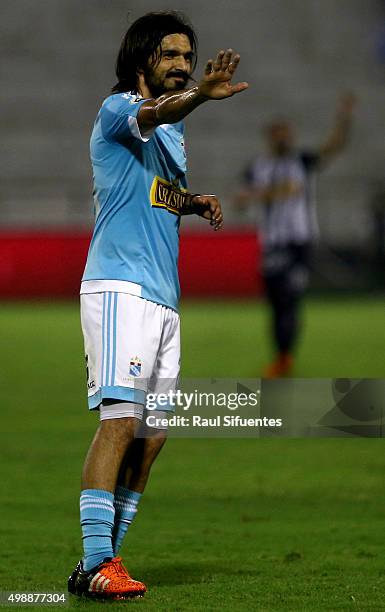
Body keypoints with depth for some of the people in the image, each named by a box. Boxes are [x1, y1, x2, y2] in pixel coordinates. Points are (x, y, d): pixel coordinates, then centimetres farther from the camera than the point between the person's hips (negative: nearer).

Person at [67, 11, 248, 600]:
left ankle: (105, 557, 12)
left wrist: (196, 202, 11)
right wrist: (201, 94, -51)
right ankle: (94, 564, -21)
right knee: (120, 420, -18)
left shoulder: (174, 132, 20)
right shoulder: (117, 110, -6)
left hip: (163, 297, 9)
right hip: (120, 287, -9)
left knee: (151, 434, 6)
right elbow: (152, 114, -30)